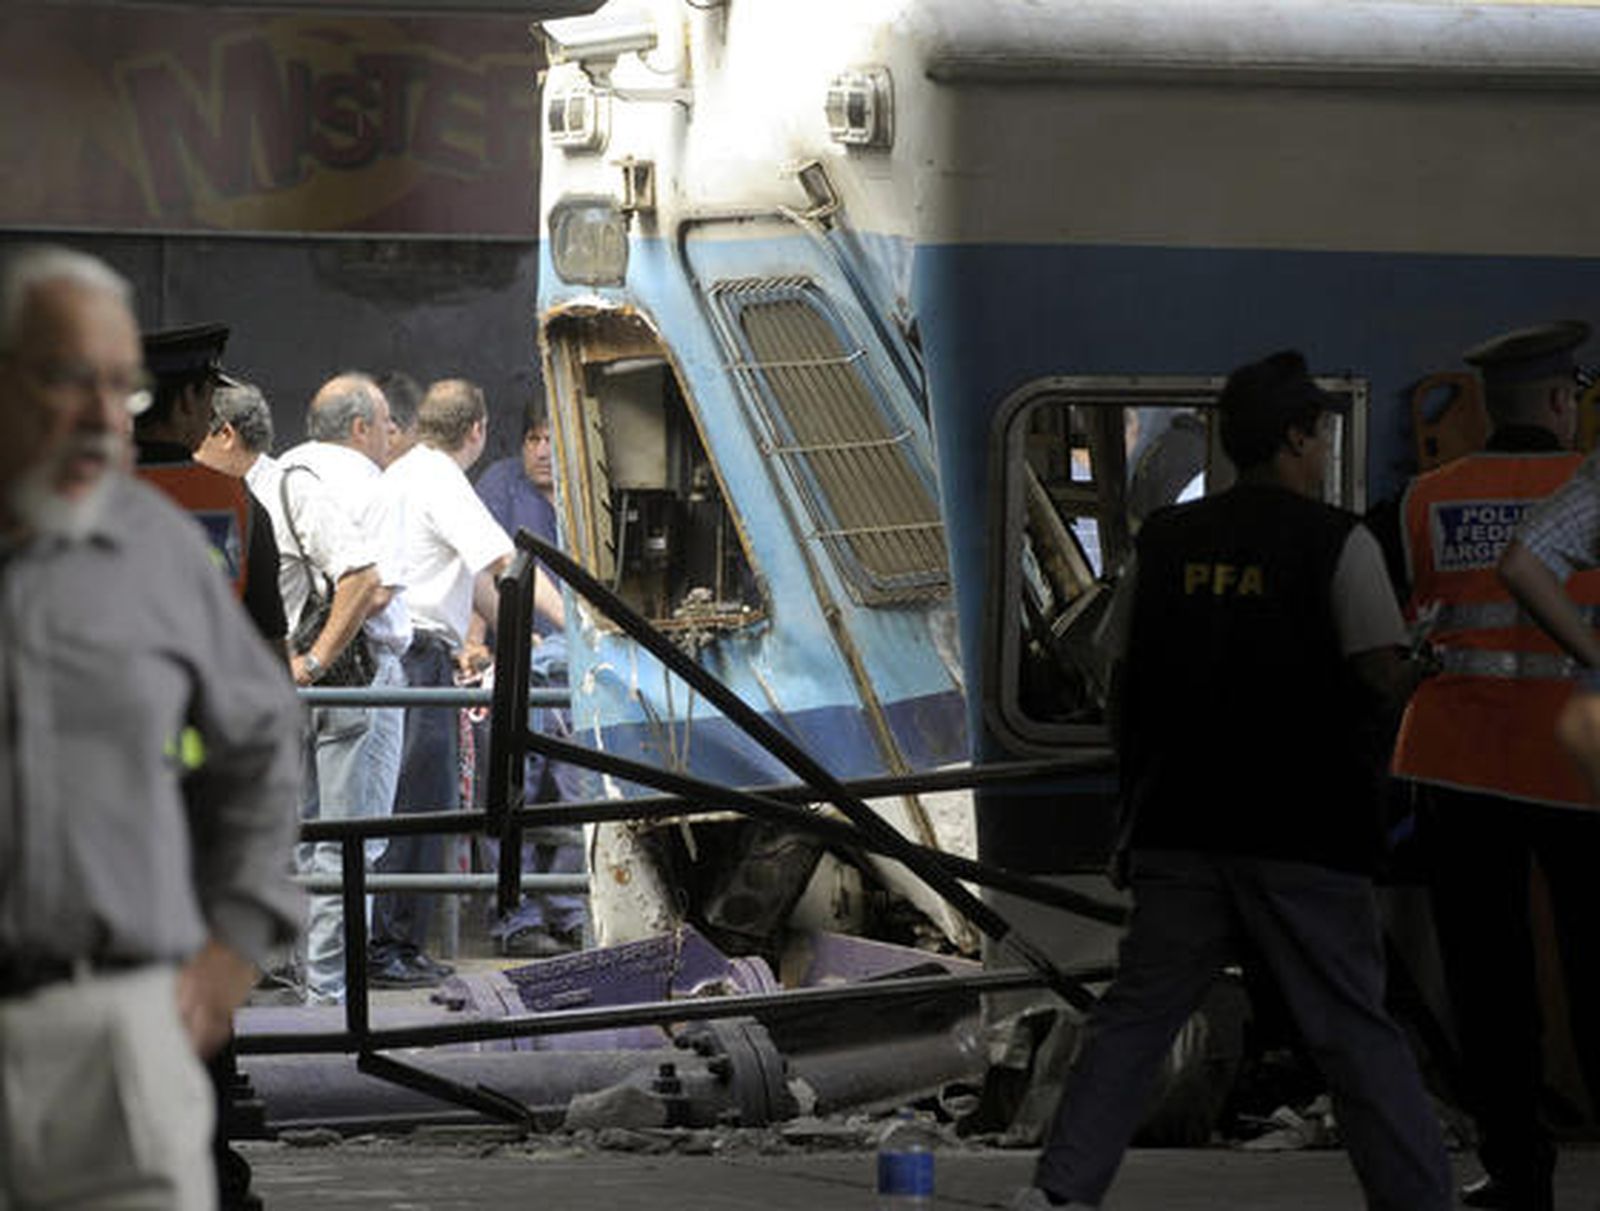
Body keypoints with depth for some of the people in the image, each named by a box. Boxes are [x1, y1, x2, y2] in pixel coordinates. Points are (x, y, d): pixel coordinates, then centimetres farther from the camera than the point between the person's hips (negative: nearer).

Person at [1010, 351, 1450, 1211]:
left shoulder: (1163, 539, 8)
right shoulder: (1336, 542, -6)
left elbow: (1128, 678, 11)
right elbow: (1384, 674, -14)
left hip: (1179, 822, 4)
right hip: (1305, 832, -4)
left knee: (1133, 1016, 8)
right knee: (1355, 1034, 2)